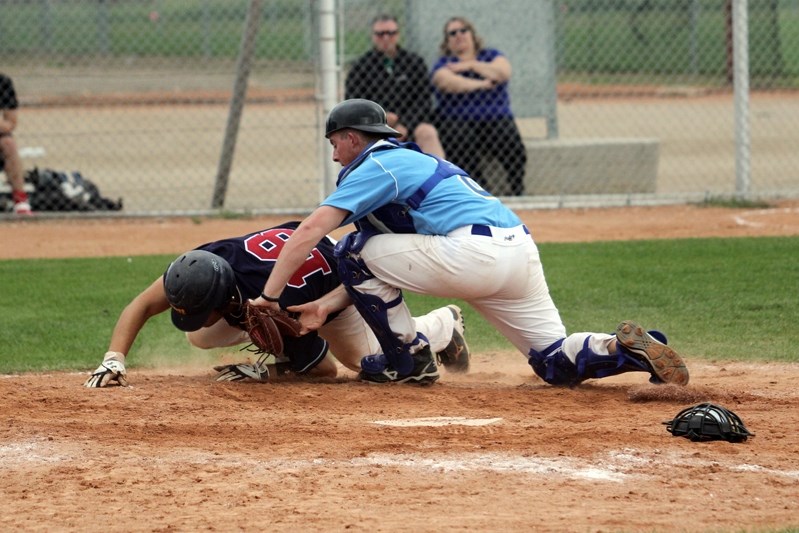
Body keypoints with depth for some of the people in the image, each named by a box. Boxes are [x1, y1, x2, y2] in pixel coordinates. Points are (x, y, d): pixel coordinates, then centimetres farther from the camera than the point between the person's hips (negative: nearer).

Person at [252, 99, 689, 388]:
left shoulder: (374, 167, 4)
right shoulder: (413, 161, 31)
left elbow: (309, 233, -8)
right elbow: (377, 275, 29)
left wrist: (268, 296, -4)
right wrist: (326, 306, 21)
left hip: (474, 254, -9)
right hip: (521, 253, 9)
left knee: (354, 249, 4)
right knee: (558, 363, 15)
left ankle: (408, 360, 9)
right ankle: (625, 348, -10)